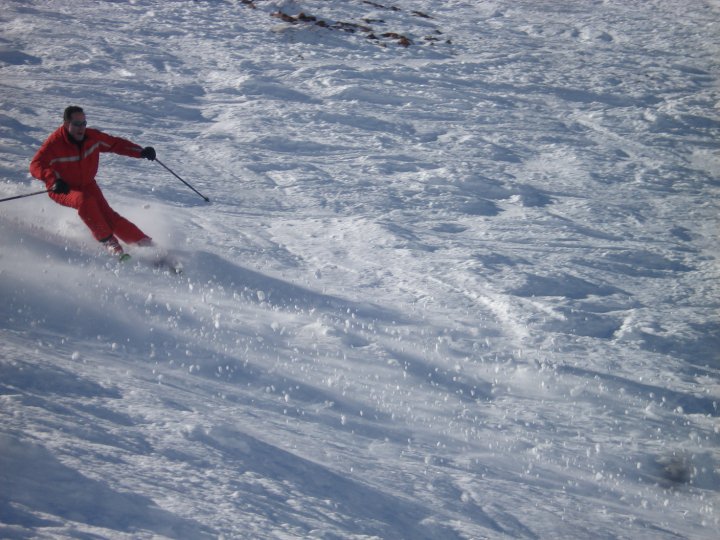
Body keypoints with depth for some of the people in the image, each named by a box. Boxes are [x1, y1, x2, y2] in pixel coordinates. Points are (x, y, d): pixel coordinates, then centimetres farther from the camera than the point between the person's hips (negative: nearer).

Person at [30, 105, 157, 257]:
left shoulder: (92, 136, -11)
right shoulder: (55, 143, -24)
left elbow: (116, 144, 0)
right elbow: (36, 165, -31)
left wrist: (141, 152, -11)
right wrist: (54, 180, -49)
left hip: (87, 185, 4)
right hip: (62, 190, -4)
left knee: (106, 214, -16)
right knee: (84, 201, -35)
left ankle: (143, 242, -15)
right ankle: (107, 240, -25)